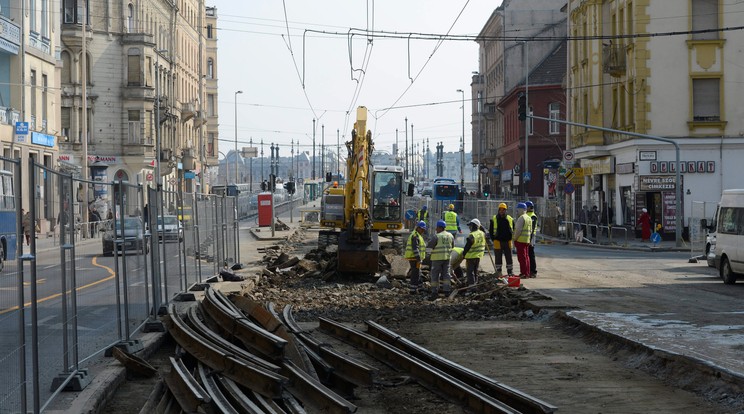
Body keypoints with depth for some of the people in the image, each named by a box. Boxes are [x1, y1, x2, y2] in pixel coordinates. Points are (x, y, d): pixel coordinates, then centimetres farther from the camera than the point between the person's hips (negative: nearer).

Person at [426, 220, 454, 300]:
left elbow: (429, 245, -12)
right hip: (447, 257, 6)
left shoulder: (437, 237, -15)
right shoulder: (450, 236, 5)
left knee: (435, 275, 0)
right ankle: (446, 290, 7)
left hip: (437, 257, -6)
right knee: (446, 273, 11)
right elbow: (452, 245, 17)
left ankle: (435, 292, -2)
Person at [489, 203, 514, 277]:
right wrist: (493, 239, 0)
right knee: (498, 258, 4)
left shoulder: (510, 219, 7)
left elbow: (514, 230, 16)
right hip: (498, 242, -1)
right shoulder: (494, 219, 2)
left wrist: (511, 238, 7)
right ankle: (498, 272, 11)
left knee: (509, 257, 5)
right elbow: (490, 231, 7)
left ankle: (510, 272, 12)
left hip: (507, 242, 1)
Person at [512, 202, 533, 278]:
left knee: (522, 257, -8)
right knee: (526, 257, 12)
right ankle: (527, 273, 15)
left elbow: (519, 230, -20)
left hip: (520, 240, -9)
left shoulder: (521, 218, -13)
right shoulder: (529, 218, 17)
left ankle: (524, 273, -9)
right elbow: (530, 230, 20)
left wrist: (514, 238, -12)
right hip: (527, 240, 10)